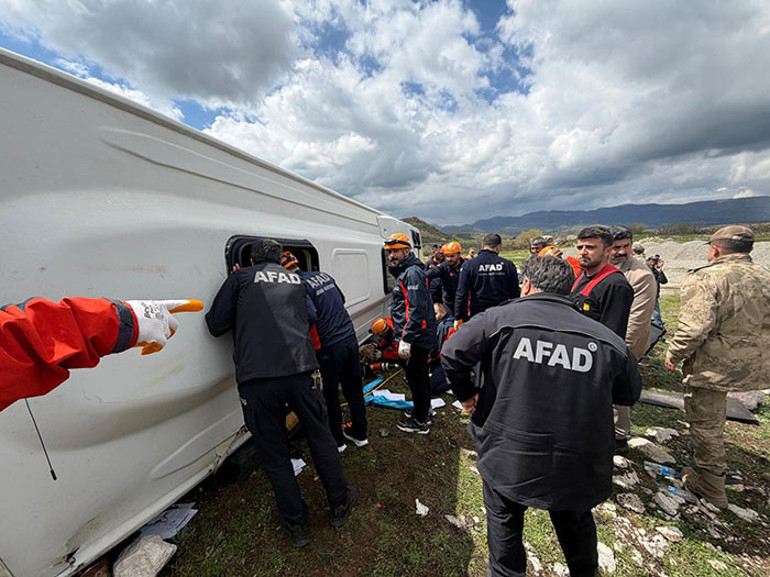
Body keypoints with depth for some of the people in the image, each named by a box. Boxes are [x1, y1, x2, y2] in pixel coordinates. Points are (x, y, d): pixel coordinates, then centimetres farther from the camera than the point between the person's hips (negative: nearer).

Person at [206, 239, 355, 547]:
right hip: (300, 371, 2)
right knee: (320, 437, 21)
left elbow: (215, 325, 8)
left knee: (274, 455, 18)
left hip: (256, 380, -2)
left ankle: (296, 525, 35)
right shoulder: (296, 279, 18)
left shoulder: (241, 278, 9)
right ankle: (339, 504, 39)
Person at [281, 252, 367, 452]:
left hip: (329, 347, -7)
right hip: (349, 338, 7)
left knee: (330, 395, 13)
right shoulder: (324, 275, 9)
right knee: (354, 388, 19)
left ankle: (337, 440, 32)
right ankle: (359, 433, 37)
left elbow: (310, 316, -26)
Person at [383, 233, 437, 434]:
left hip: (417, 336, -11)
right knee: (419, 374, 22)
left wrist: (406, 339, -26)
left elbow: (417, 310, -26)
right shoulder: (404, 272, 15)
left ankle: (420, 422, 20)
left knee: (415, 376, 2)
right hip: (418, 336, 11)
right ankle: (424, 410, 41)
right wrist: (402, 335, 23)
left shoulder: (413, 273, -18)